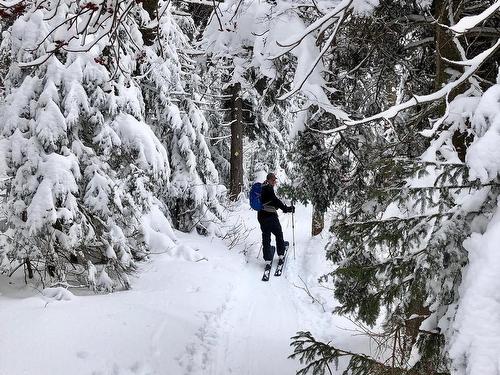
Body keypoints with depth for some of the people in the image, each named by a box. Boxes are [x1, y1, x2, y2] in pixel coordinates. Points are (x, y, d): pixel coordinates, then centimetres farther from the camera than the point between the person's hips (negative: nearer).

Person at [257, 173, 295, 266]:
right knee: (279, 234, 10)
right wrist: (286, 208, -19)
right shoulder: (268, 188, -11)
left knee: (266, 237, 6)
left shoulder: (262, 188, 17)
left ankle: (267, 259, 3)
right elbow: (275, 200, -20)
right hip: (270, 215, -8)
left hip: (261, 215, 8)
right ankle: (281, 254, 15)